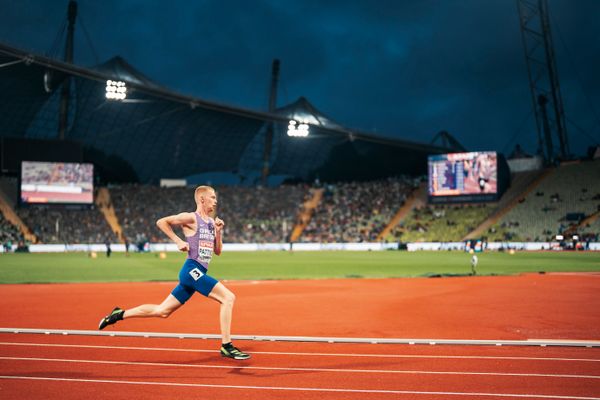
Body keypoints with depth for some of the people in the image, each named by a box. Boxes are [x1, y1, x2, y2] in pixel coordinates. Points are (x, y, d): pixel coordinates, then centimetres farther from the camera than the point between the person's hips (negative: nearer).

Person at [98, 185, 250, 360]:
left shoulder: (211, 222, 17)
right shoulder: (191, 218, -7)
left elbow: (217, 251, 19)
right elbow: (161, 222, -7)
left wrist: (219, 231, 4)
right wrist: (178, 241, -11)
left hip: (198, 273, 9)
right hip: (192, 269, -9)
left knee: (162, 311, 12)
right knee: (228, 297, -17)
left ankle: (120, 314, 22)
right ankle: (227, 346, -14)